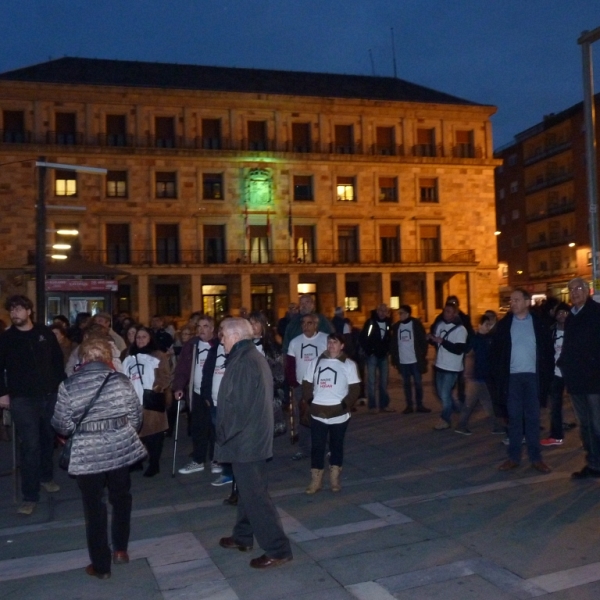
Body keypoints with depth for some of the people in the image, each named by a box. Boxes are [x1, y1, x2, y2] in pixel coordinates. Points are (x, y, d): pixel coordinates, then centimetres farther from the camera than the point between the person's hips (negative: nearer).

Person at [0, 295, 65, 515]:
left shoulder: (45, 333, 4)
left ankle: (46, 476, 37)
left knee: (48, 439, 15)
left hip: (50, 396, 3)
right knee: (30, 445, -7)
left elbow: (58, 360, 9)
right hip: (23, 400, -2)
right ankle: (30, 496, 1)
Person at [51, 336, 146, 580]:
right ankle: (120, 550, 34)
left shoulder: (68, 386, -8)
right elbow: (135, 418, -1)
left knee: (94, 508, 11)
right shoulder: (121, 380, -5)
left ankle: (100, 566, 20)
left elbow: (63, 426, -6)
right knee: (121, 499, 23)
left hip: (87, 454, -1)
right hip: (121, 448, 2)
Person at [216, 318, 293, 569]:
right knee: (249, 490, 20)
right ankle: (243, 536, 34)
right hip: (254, 436, 11)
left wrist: (224, 434, -13)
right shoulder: (254, 357, 11)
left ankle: (277, 549, 2)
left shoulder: (244, 362, -22)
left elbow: (239, 406, -25)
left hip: (245, 439, -11)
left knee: (254, 494, -4)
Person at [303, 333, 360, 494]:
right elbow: (307, 385, 10)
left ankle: (334, 478, 23)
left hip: (339, 414, -1)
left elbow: (355, 390, -3)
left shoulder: (349, 364, 0)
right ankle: (316, 480, 11)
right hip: (318, 414, 2)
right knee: (317, 446, 3)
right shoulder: (315, 362, 8)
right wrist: (310, 403, -2)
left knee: (336, 445, 11)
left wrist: (344, 405, -13)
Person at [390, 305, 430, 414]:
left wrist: (423, 356, -9)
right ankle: (409, 406, 15)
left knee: (418, 383, 5)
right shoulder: (396, 326, 5)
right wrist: (394, 358, 1)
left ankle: (420, 405, 14)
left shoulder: (416, 324, -4)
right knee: (406, 384, 9)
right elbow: (393, 343, 7)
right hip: (402, 361, 3)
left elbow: (423, 341, -4)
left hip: (415, 360, -3)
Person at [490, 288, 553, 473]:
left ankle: (536, 458, 12)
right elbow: (496, 351, 3)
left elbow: (547, 350, 2)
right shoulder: (504, 324, 2)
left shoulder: (538, 323, 1)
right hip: (512, 377, 1)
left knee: (533, 418, 5)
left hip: (533, 376, 0)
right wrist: (498, 375, -5)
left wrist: (547, 374, -5)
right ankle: (513, 457, 11)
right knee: (514, 418, 5)